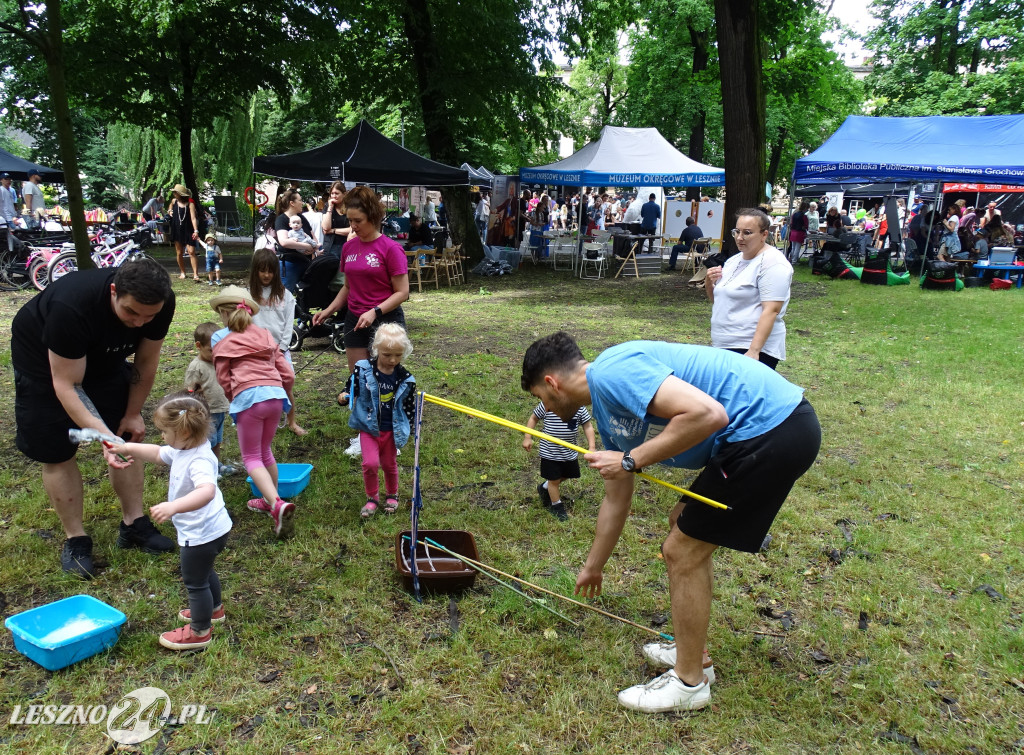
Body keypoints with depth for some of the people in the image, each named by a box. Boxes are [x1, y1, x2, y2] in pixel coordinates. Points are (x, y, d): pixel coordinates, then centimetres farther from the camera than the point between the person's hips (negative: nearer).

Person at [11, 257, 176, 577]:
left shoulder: (161, 303, -27)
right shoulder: (70, 307, -41)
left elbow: (145, 361, -10)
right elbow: (67, 385, -34)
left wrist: (132, 413, -4)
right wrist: (104, 436, -42)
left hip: (103, 356, 5)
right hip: (44, 358, -4)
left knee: (128, 436, 1)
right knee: (57, 453, -4)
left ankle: (134, 524, 14)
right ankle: (75, 539, 9)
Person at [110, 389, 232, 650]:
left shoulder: (199, 460, -33)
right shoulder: (183, 450, -1)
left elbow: (207, 491, -51)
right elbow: (158, 454, 17)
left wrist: (173, 507, -62)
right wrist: (127, 448, 9)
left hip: (201, 534, -10)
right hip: (211, 529, 10)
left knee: (195, 581, 9)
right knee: (205, 572, 31)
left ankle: (199, 632, 28)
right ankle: (213, 609, 54)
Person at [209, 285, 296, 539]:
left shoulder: (222, 339, 8)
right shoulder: (265, 336, 20)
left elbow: (224, 380, 5)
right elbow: (287, 374, 15)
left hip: (248, 397, -5)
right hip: (276, 394, 5)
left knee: (251, 457, 4)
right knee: (265, 450, 24)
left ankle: (277, 504, -16)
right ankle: (270, 500, 34)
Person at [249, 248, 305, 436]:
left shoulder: (284, 294, 7)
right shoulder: (250, 294, 3)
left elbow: (289, 322, 4)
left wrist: (282, 345, -4)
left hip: (280, 348, 1)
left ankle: (292, 423, 15)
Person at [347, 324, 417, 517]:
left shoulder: (405, 379, -8)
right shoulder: (363, 370, -14)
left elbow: (410, 406, 2)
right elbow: (351, 389, -4)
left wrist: (408, 430, 1)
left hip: (392, 430, 1)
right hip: (368, 427, -1)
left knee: (389, 464, 15)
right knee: (370, 463, -11)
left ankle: (392, 496, 41)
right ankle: (372, 498, 14)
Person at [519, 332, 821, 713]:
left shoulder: (612, 371, -15)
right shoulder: (607, 412, 16)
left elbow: (707, 413, -27)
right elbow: (616, 500, 27)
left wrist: (631, 460, -16)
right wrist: (593, 567, 39)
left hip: (771, 428, -10)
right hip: (771, 428, 10)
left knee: (683, 551, 0)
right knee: (683, 527, 21)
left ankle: (689, 682, 19)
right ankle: (693, 652, 36)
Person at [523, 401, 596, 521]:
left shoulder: (579, 407, -10)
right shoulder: (546, 405, -16)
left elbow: (588, 426, -3)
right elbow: (533, 418, -1)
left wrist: (592, 447, -10)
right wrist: (527, 437, -3)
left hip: (570, 452, 4)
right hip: (550, 452, -3)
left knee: (565, 476, 21)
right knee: (554, 480, 9)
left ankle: (545, 488, 48)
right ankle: (557, 506, 31)